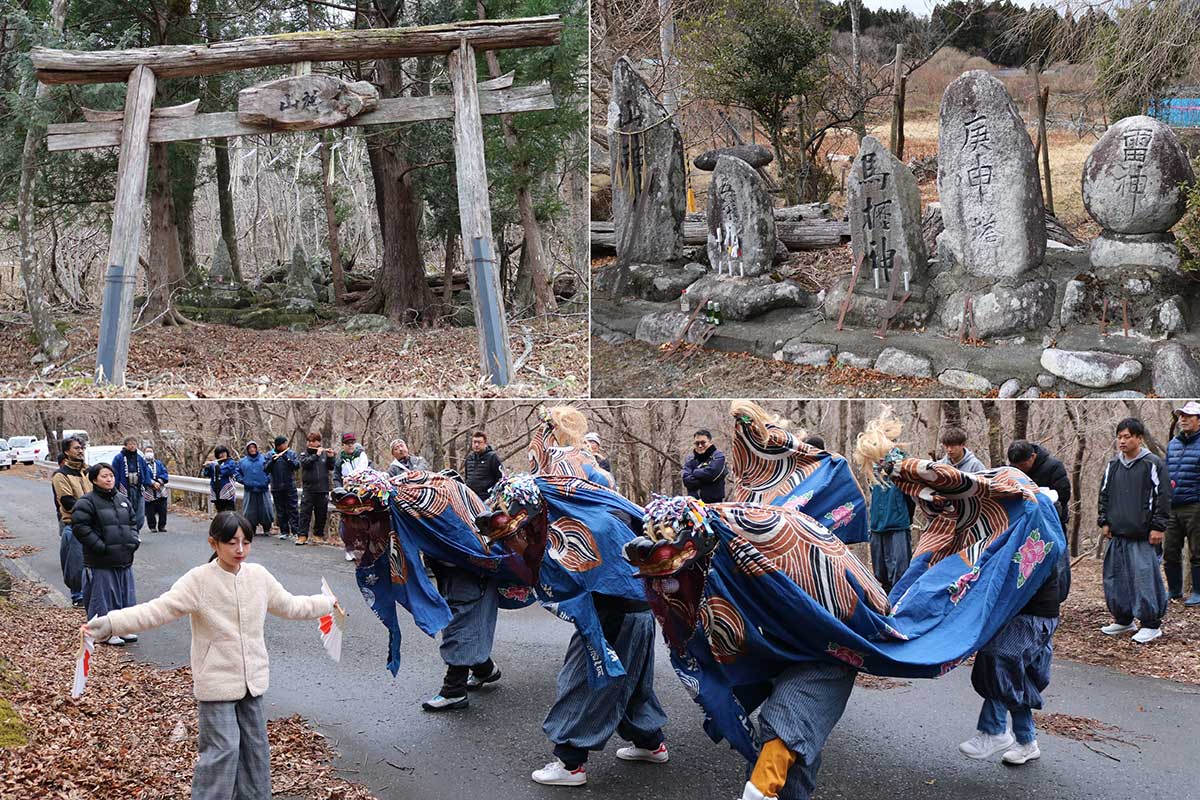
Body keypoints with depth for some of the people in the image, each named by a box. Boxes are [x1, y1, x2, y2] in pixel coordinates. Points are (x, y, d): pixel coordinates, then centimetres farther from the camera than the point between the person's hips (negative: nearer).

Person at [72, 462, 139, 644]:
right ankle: (103, 633, 7)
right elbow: (79, 527, -15)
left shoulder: (123, 500, 13)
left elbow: (132, 522, 22)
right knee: (103, 595, -2)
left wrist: (134, 540, 4)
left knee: (125, 595, 12)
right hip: (101, 563, -7)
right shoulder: (87, 502, -8)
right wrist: (101, 547, -19)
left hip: (124, 560, 7)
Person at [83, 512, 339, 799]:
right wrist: (110, 623, -38)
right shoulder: (198, 580, -15)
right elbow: (156, 610, -25)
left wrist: (327, 603, 28)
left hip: (252, 679, 6)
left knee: (255, 746, 14)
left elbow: (290, 605, 18)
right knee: (223, 750, -8)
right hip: (217, 683, -5)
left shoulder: (258, 576, 2)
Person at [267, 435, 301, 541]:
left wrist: (287, 459, -22)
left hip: (290, 487, -2)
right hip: (276, 488, 2)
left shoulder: (292, 453, 2)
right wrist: (272, 461, -18)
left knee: (293, 509, -6)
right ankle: (284, 532, 14)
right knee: (280, 512, 7)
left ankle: (296, 532, -7)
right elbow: (266, 469, -2)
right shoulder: (271, 454, 5)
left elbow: (297, 465, -10)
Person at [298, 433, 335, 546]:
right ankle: (303, 535, -6)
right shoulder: (305, 454, 4)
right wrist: (316, 455, -19)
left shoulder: (324, 453, 8)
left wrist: (330, 457, -10)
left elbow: (331, 468, 6)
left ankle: (319, 534, 19)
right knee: (305, 512, -6)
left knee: (321, 514, 8)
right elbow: (305, 463, -16)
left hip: (323, 489, 2)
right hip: (309, 489, -2)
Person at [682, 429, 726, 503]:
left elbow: (711, 473, -15)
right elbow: (686, 480, -3)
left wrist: (695, 473, 0)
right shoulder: (690, 460, 11)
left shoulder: (718, 456, 1)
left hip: (714, 501, -3)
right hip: (694, 502, 3)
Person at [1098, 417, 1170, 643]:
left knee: (1145, 577, -6)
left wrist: (1158, 527, -9)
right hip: (1117, 534, 6)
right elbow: (1104, 495, 20)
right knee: (1116, 577, 9)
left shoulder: (1153, 464, -5)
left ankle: (1152, 624, 3)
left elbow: (1163, 497, -6)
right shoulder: (1113, 465, 12)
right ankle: (1123, 619, 23)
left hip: (1143, 536, -6)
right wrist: (1104, 521, 12)